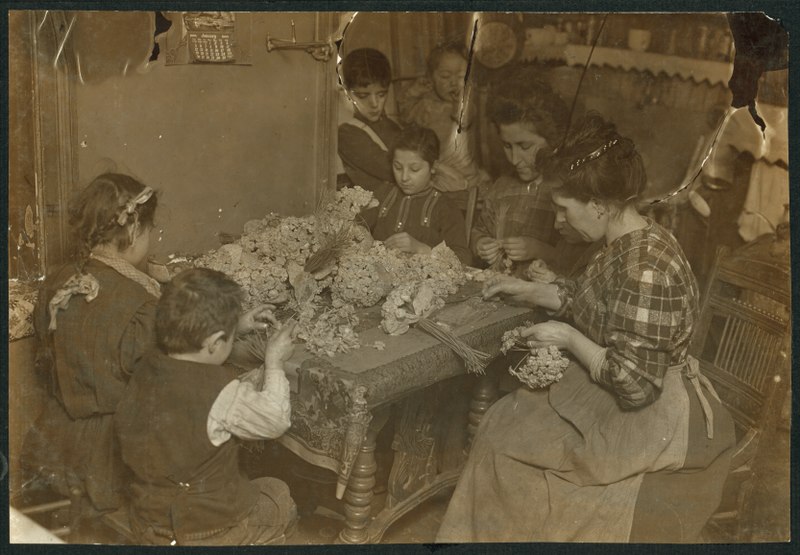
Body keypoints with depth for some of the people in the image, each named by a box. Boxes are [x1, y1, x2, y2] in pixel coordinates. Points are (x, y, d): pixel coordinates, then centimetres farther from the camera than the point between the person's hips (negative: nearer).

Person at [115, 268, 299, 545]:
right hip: (209, 532, -5)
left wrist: (236, 328, 12)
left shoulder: (147, 367, -9)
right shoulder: (221, 393, -29)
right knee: (278, 494, 24)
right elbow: (275, 421, -12)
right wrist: (274, 362, -2)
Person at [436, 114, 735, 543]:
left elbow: (635, 384, -31)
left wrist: (568, 339, -20)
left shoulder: (645, 269, -31)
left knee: (506, 438, -3)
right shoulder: (624, 243, -1)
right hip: (609, 393, 9)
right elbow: (590, 301, 18)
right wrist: (528, 291, 11)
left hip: (648, 417, -9)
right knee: (505, 418, 7)